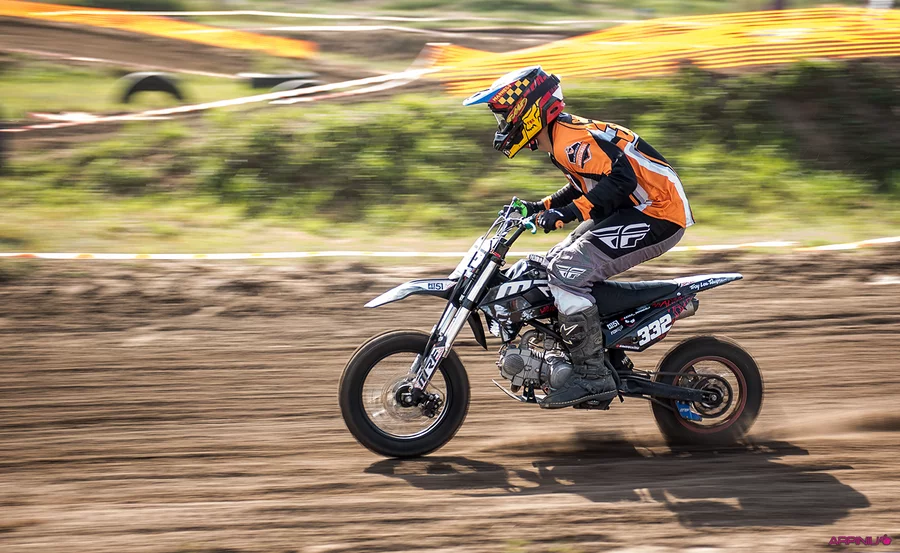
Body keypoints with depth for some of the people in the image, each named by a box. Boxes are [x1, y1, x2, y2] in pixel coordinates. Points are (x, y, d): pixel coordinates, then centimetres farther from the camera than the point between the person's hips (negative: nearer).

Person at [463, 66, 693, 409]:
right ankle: (612, 360, 20)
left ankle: (592, 376, -17)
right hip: (635, 210, 11)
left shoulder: (570, 139, -18)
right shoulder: (563, 138, 14)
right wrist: (542, 206, 18)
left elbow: (620, 178, -30)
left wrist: (568, 212, -35)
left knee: (567, 272, -19)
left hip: (657, 214, -11)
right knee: (559, 262, 15)